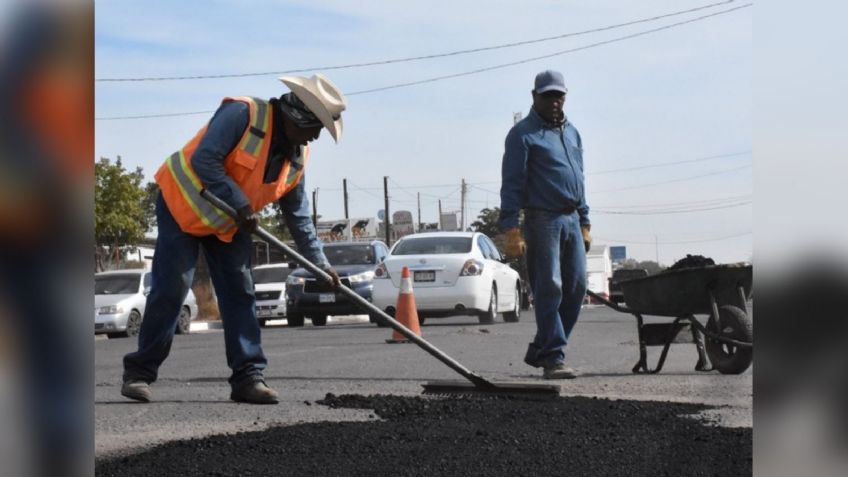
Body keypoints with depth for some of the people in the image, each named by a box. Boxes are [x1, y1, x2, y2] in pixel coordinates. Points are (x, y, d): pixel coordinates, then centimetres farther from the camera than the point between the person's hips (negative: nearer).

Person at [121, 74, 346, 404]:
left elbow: (298, 216, 6)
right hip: (182, 205, -7)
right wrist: (240, 203, -30)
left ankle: (248, 377, 1)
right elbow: (204, 160, -30)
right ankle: (139, 372, 2)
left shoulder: (297, 156, -1)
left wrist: (319, 262, 1)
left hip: (229, 226, 7)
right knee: (169, 291, -8)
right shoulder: (242, 114, -24)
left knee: (240, 295, -1)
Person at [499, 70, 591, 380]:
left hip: (571, 219, 7)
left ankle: (539, 351, 15)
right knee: (549, 289, -8)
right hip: (542, 219, -7)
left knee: (576, 287, 4)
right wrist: (511, 229, -15)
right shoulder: (523, 133, -2)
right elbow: (512, 183, -8)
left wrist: (584, 223, 19)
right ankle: (552, 357, -6)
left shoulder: (571, 133, 20)